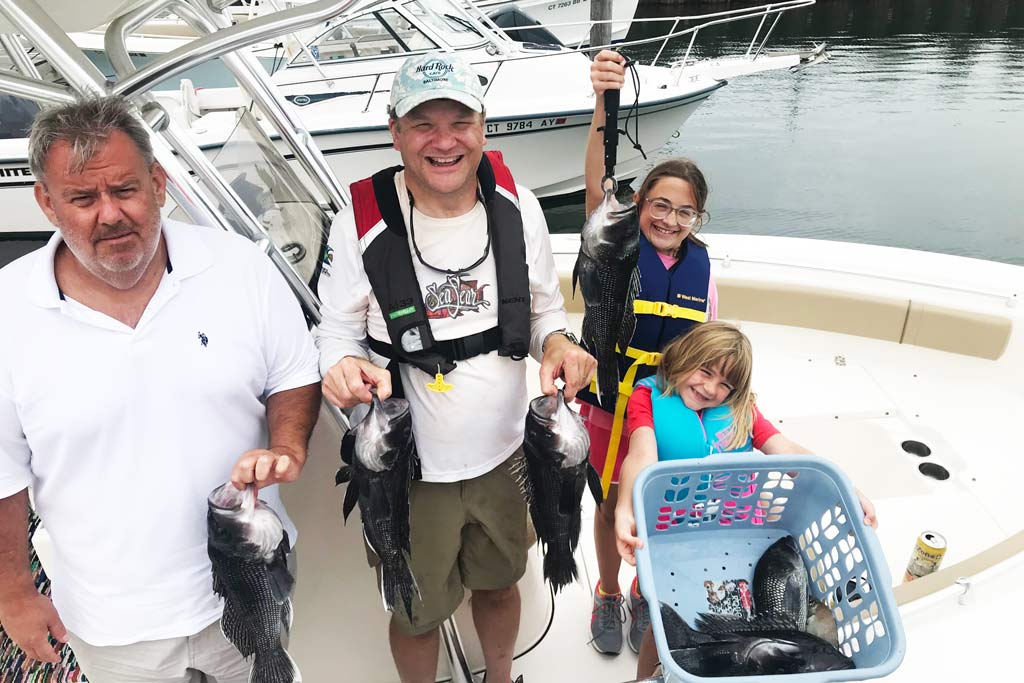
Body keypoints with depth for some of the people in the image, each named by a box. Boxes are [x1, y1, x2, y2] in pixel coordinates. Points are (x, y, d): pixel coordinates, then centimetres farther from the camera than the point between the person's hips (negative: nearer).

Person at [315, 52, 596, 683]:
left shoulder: (517, 204, -7)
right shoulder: (363, 222, -17)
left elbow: (546, 310, 5)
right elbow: (339, 331, -6)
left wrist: (557, 343, -18)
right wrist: (344, 366, -29)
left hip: (506, 454, 3)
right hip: (412, 468, -3)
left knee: (500, 584, 27)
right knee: (417, 612, 19)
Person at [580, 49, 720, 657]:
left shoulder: (701, 263, -4)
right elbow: (596, 184, -32)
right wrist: (604, 106, -47)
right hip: (610, 405, -2)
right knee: (613, 504, 16)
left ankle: (645, 592, 46)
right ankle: (608, 594, 43)